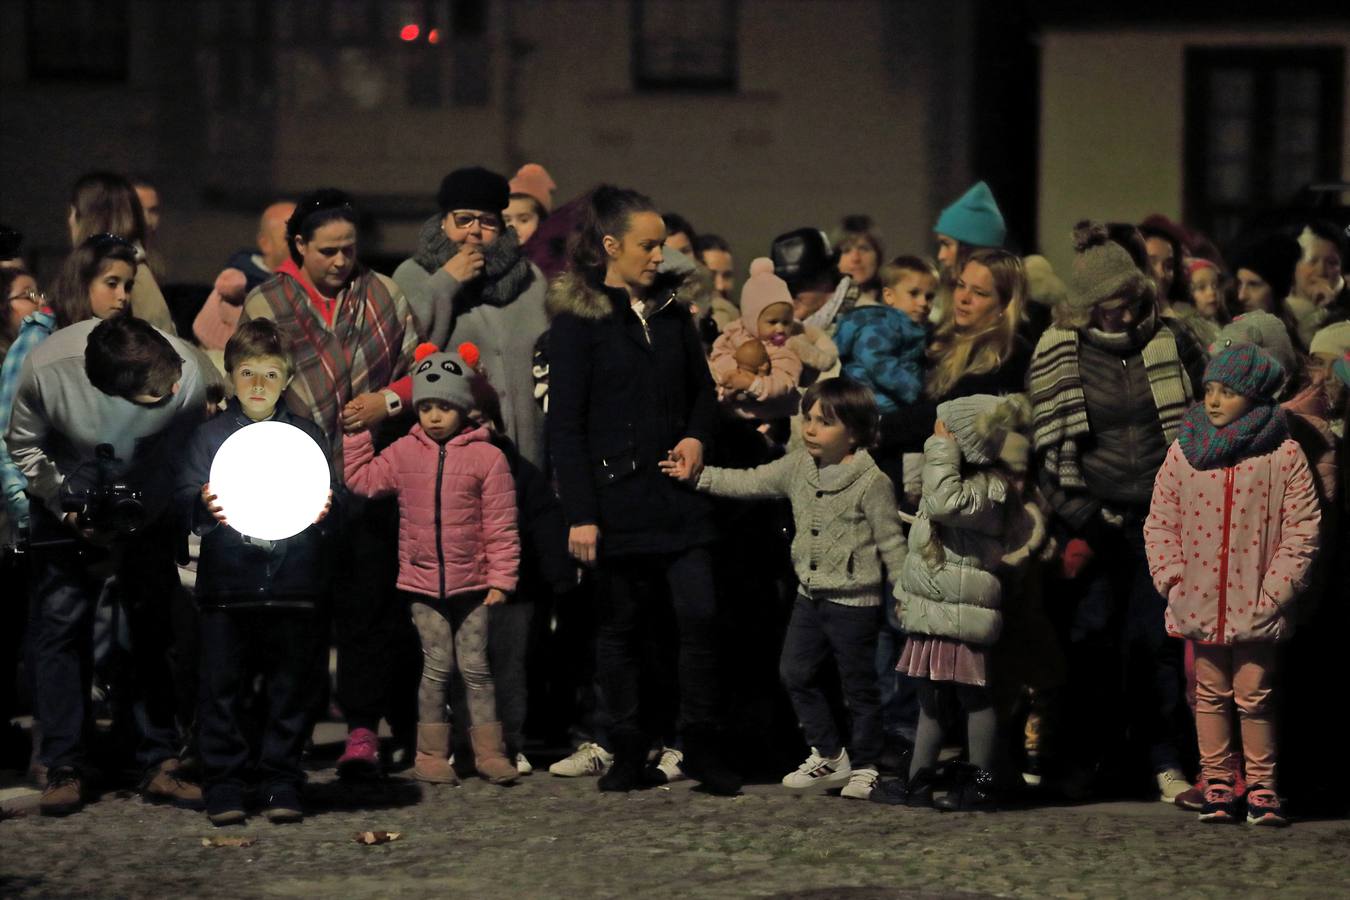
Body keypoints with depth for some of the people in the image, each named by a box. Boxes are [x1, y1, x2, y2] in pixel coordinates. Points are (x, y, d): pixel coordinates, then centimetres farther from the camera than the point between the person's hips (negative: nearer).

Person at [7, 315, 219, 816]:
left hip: (149, 508, 1)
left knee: (156, 627, -5)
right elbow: (25, 448, -11)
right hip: (68, 505, -1)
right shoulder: (47, 369, -32)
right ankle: (65, 769, -2)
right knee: (61, 625, -7)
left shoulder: (192, 376, -31)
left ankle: (160, 764, 1)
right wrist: (70, 513, -17)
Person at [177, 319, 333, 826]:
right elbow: (183, 499, 1)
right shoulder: (210, 435, 9)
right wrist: (204, 508, -21)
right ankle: (224, 789, 4)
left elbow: (331, 500, 10)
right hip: (227, 586, -1)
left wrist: (323, 511, -13)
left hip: (293, 586, 1)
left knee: (290, 689, 2)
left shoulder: (307, 436, 12)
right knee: (223, 689, -2)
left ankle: (282, 787, 9)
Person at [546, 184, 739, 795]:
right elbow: (565, 425, -8)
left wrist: (697, 436, 1)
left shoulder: (670, 310, 12)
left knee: (699, 614, -6)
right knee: (620, 625, 4)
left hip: (675, 493, 4)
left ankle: (701, 747, 3)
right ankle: (628, 755, 13)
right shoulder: (576, 321, -4)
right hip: (617, 498, -4)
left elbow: (703, 389, 24)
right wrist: (579, 514, -14)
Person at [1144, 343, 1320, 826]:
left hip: (1253, 606, -3)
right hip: (1198, 602, 3)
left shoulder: (1284, 455, -3)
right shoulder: (1185, 450, 4)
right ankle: (1216, 785, 16)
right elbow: (1160, 520, 7)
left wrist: (1274, 593, -8)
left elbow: (1302, 529, -3)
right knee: (1210, 694, 9)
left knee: (1254, 695, 0)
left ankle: (1262, 788, 10)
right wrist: (1171, 580, -3)